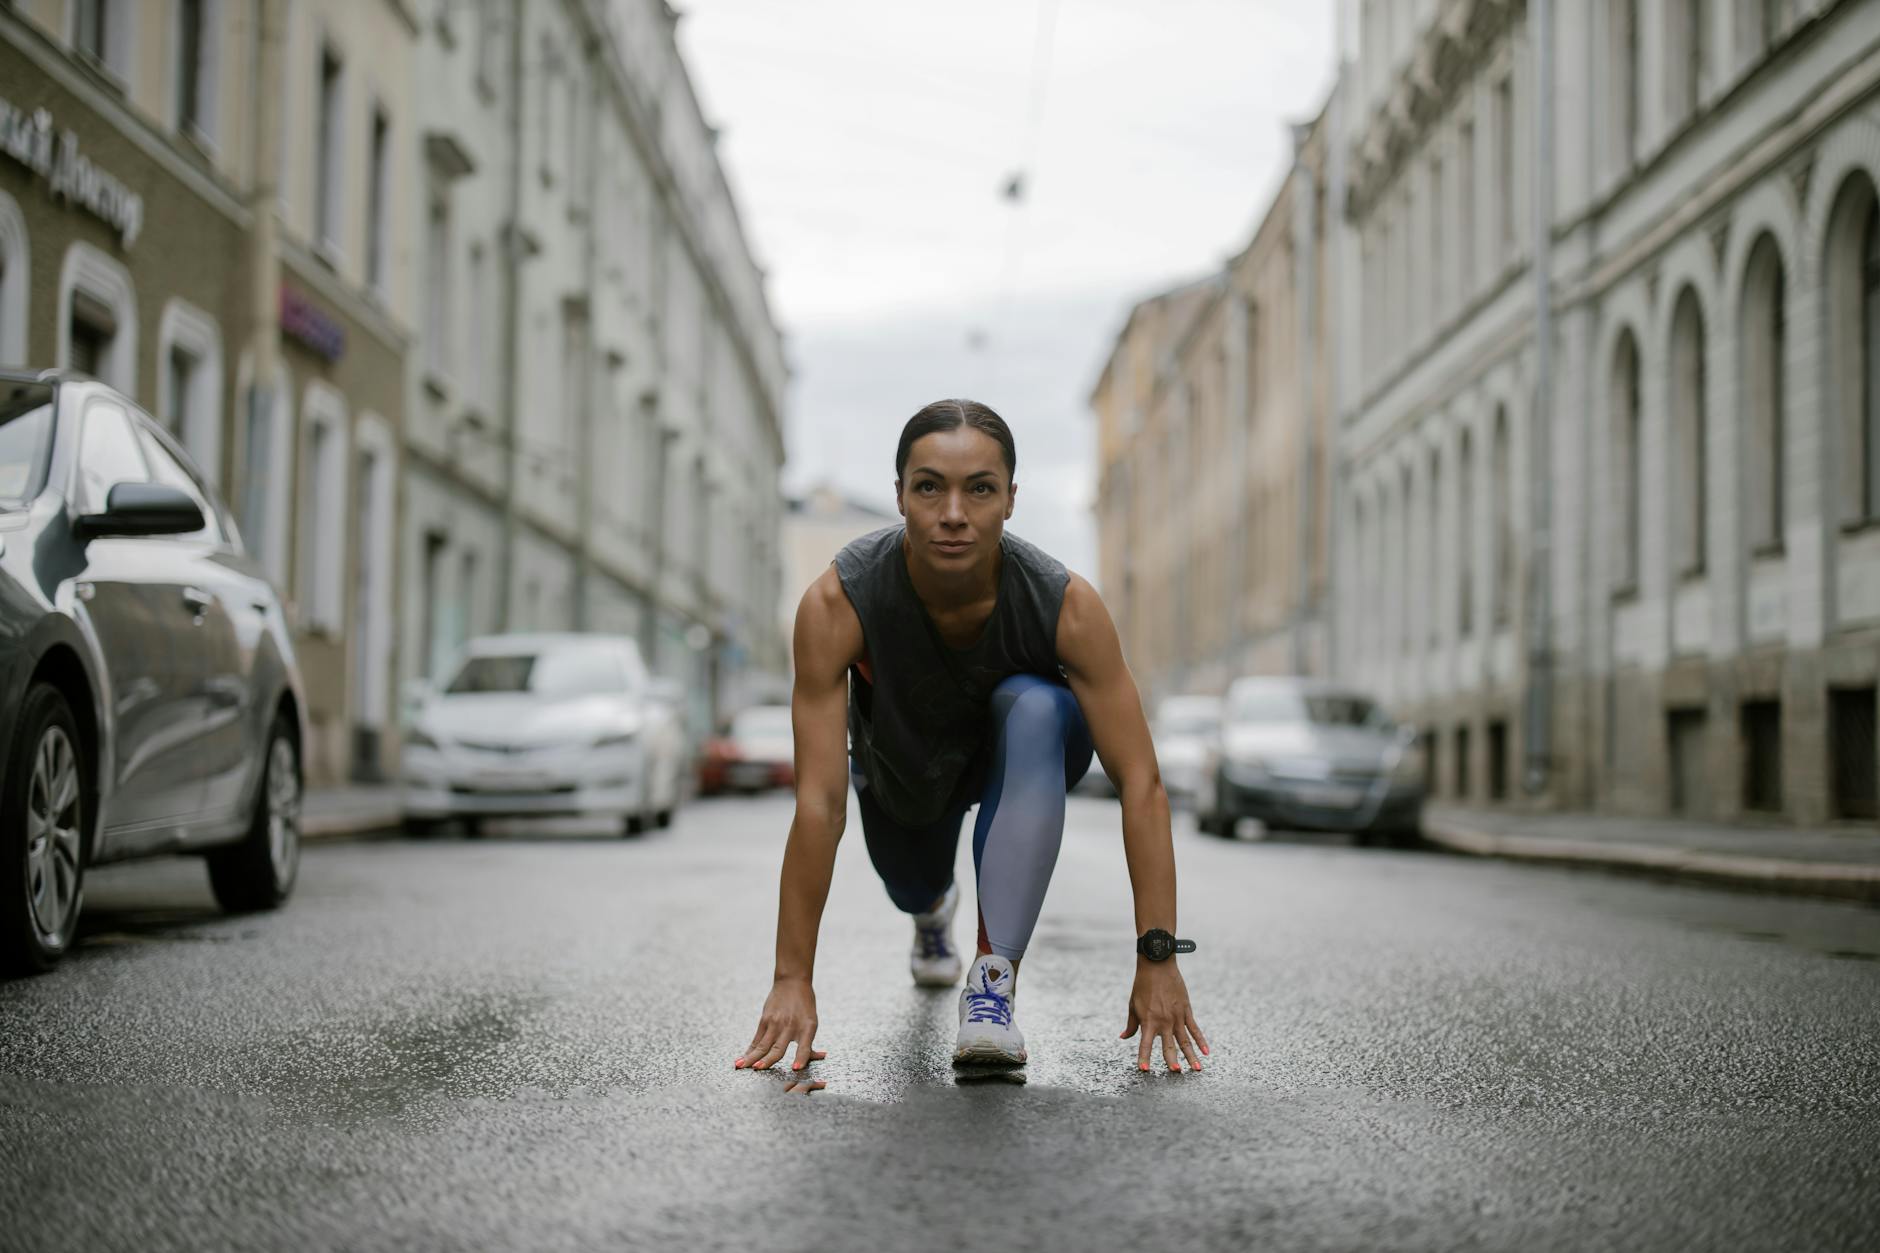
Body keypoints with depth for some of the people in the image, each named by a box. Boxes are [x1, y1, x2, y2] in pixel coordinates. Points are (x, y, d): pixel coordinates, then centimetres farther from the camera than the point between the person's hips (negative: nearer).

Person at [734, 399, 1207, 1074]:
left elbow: (1141, 784, -35)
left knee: (1034, 709, -35)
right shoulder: (837, 604, -37)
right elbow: (819, 802, -37)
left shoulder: (1067, 605, -36)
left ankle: (993, 980, -34)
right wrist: (792, 980, -38)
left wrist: (1158, 961, -41)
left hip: (1025, 751, -2)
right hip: (901, 764, 2)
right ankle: (934, 908, 61)